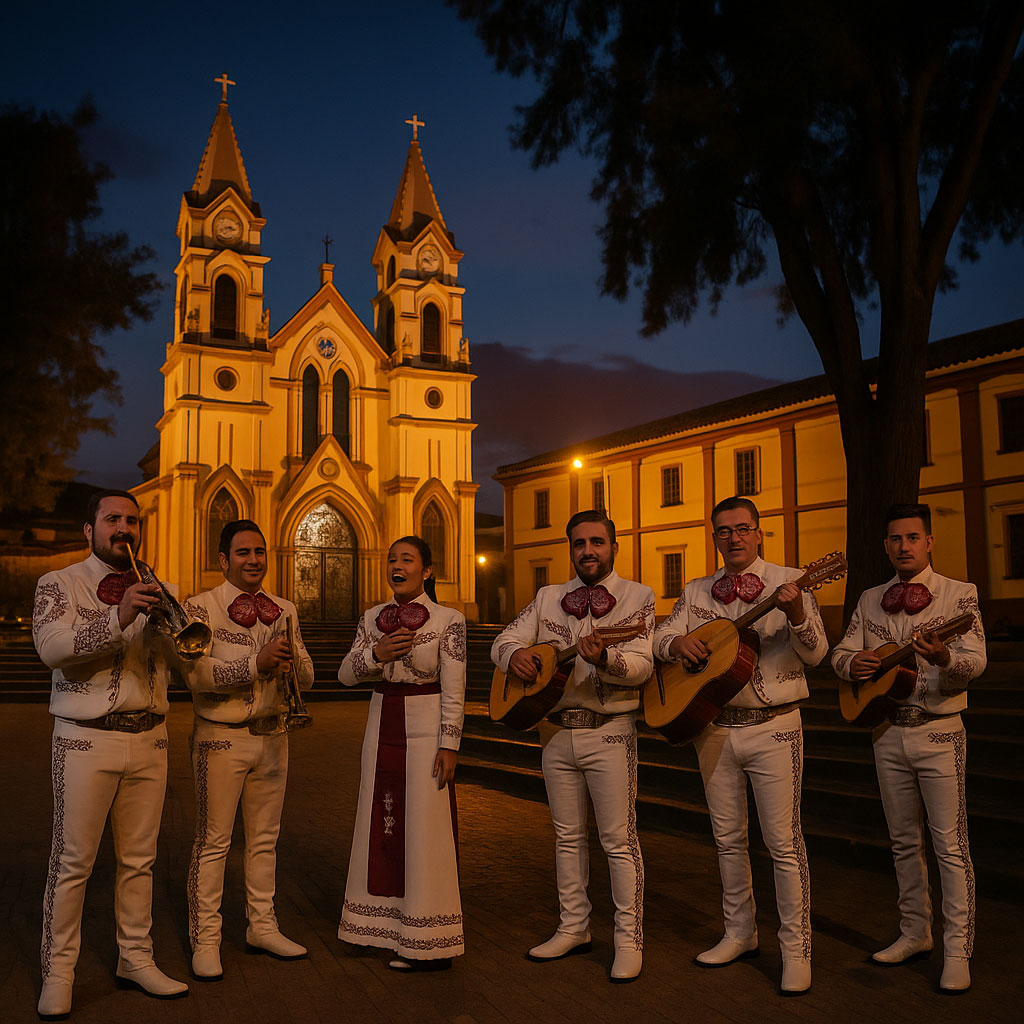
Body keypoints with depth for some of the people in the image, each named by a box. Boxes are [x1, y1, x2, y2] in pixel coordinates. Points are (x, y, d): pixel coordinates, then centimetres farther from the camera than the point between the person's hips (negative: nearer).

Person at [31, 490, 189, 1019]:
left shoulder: (153, 592, 13)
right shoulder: (59, 584, 1)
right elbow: (52, 645, -17)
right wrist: (117, 618, -31)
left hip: (149, 739, 4)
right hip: (86, 739, -4)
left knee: (140, 858, 10)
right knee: (72, 861, 0)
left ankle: (135, 958, 22)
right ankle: (58, 971, 12)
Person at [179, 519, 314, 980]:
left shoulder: (284, 610, 9)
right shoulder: (201, 607, -7)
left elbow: (307, 677, 5)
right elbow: (197, 674, -19)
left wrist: (292, 661, -17)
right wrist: (256, 664, -28)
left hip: (272, 736, 5)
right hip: (221, 738, -5)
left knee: (264, 839, 14)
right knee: (213, 842, 2)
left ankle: (262, 926, 27)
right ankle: (204, 939, 14)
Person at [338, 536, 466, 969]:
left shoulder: (448, 620, -8)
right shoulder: (373, 618, 7)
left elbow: (454, 690, -9)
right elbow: (346, 674, 3)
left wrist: (450, 745, -13)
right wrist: (376, 653, -15)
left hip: (425, 729, -5)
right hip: (381, 726, 5)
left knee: (425, 830, 0)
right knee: (383, 826, 12)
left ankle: (428, 944, 13)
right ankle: (388, 927, 28)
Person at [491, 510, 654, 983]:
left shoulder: (637, 596, -3)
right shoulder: (548, 598, 11)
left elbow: (641, 664, -15)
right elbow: (504, 639, 7)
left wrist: (603, 659, -36)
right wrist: (514, 653, -17)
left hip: (609, 731, -4)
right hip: (556, 730, 5)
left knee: (619, 839, -1)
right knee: (567, 835, 14)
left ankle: (629, 938, 11)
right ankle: (574, 927, 27)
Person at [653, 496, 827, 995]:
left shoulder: (788, 582, -4)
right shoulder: (697, 592, 9)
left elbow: (814, 653, -13)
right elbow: (661, 637, 5)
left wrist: (796, 613, -33)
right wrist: (678, 641, -18)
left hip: (773, 728, -4)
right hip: (713, 726, 5)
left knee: (783, 841, -2)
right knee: (727, 838, 14)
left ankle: (796, 948, 11)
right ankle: (740, 933, 29)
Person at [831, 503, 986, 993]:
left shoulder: (959, 594, -4)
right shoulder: (870, 600, 10)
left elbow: (976, 660, -15)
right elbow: (840, 652, 9)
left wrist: (943, 657, -37)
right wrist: (852, 662, -14)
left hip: (939, 732, -4)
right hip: (888, 732, 5)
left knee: (950, 843, -2)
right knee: (904, 841, 13)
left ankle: (957, 950, 6)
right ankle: (915, 933, 26)